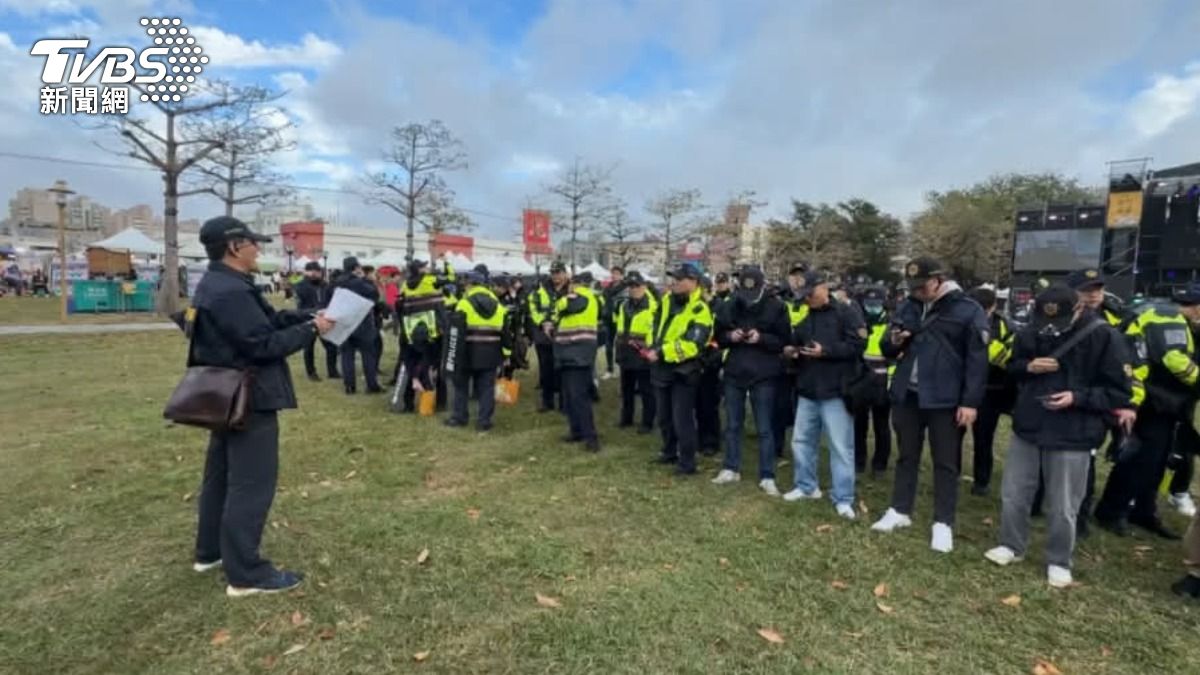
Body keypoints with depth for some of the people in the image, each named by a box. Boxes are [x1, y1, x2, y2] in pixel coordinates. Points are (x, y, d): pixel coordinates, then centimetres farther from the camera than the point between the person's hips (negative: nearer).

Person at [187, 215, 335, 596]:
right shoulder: (231, 292, -23)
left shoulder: (217, 285, 12)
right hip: (248, 400, -11)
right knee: (251, 484, -4)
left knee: (221, 475, 20)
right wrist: (311, 330, -16)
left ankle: (210, 552, 35)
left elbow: (269, 320, 11)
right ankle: (245, 574, 5)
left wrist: (309, 317, -1)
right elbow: (265, 344, -25)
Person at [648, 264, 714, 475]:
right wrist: (653, 346, 6)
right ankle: (670, 452, 37)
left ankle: (687, 462, 9)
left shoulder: (700, 311, -20)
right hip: (664, 369, 8)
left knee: (682, 419, -5)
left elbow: (691, 345, -29)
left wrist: (661, 353, -29)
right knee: (664, 416, 19)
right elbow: (657, 324, 20)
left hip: (683, 371, -8)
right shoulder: (668, 299, 5)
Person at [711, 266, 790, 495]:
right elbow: (718, 337, 10)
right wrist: (730, 336, -11)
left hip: (763, 375, -3)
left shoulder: (776, 307, -7)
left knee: (764, 428, 4)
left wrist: (761, 338, -21)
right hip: (734, 373, 4)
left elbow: (785, 341, -6)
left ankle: (767, 477, 13)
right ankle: (731, 469, 27)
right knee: (732, 424, 13)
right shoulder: (728, 307, 2)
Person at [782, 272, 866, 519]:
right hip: (807, 391, 7)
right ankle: (806, 486, 28)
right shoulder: (805, 319, 16)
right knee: (801, 440, 12)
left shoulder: (846, 313, -4)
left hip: (835, 392, -7)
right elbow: (795, 343, 28)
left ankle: (843, 499, 6)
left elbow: (857, 345, -13)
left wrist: (826, 351, -22)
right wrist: (790, 351, 4)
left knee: (841, 446, -2)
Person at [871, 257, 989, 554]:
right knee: (906, 455, 15)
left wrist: (971, 401, -13)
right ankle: (900, 511, 28)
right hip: (907, 395, 5)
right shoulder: (907, 307, 7)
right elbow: (888, 350, 15)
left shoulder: (968, 310, -8)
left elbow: (977, 359, -9)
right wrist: (894, 342, -9)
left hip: (945, 400, -5)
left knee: (946, 462, 7)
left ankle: (943, 523, 17)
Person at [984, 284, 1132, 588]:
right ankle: (1012, 546, 32)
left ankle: (1059, 562, 27)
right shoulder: (1031, 332, 0)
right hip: (1026, 428, 4)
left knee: (1062, 508, 7)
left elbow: (1120, 392, -7)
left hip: (1072, 437, -4)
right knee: (1013, 495, 13)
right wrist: (1028, 367, -8)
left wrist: (1078, 397, -22)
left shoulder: (1103, 336, -11)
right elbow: (1011, 368, 15)